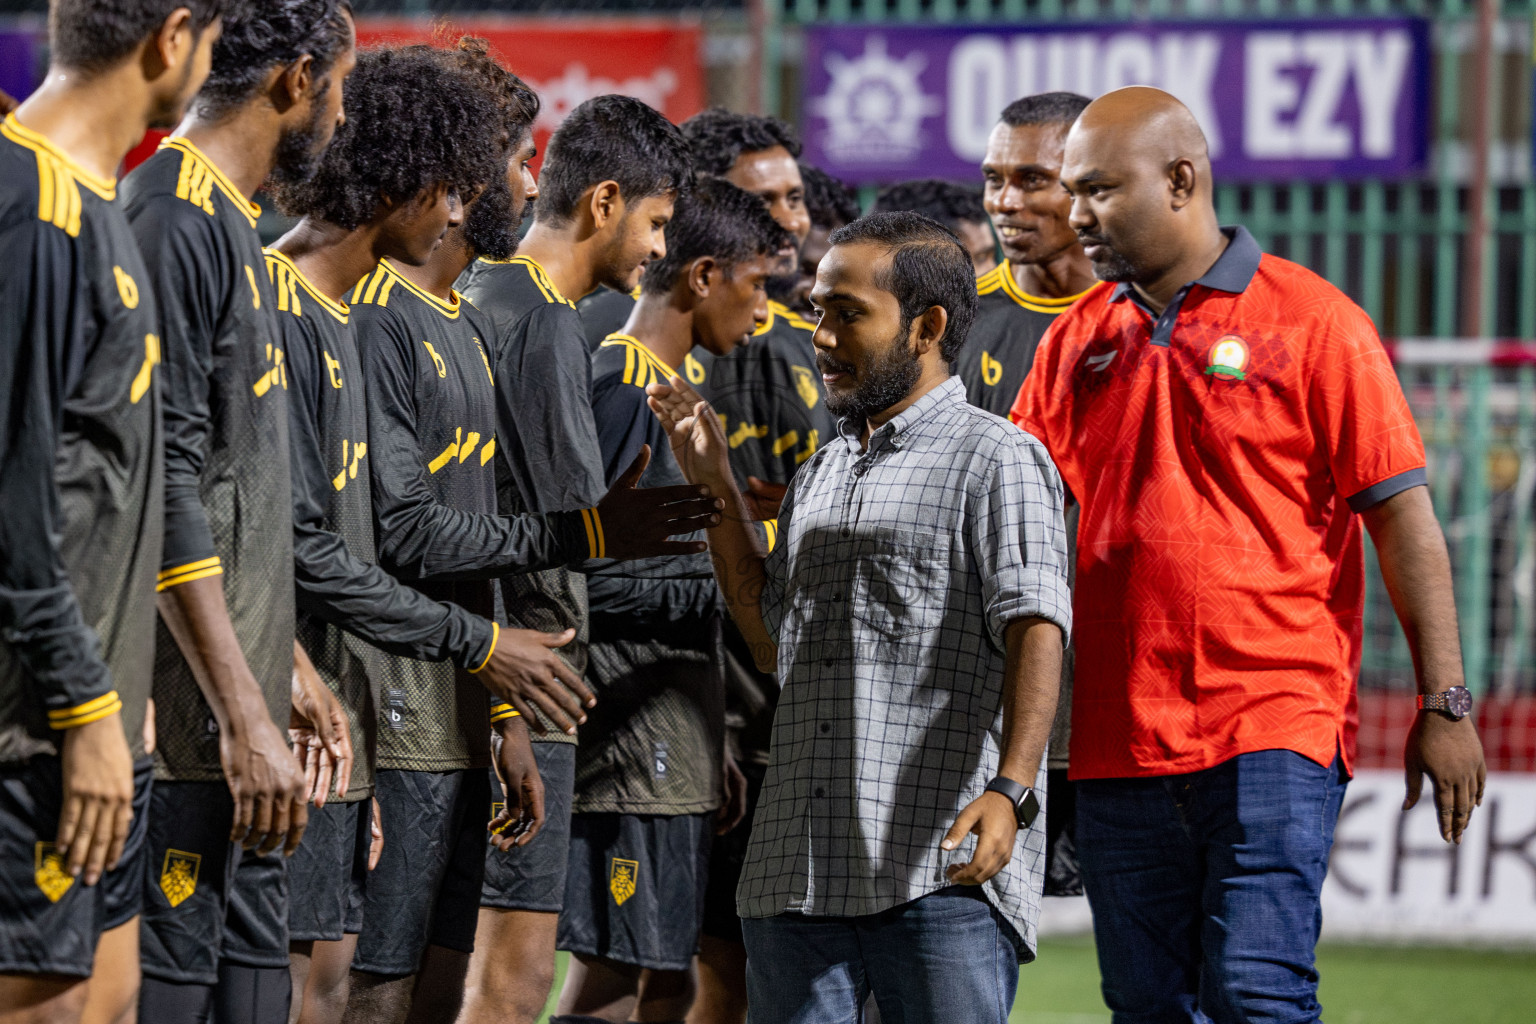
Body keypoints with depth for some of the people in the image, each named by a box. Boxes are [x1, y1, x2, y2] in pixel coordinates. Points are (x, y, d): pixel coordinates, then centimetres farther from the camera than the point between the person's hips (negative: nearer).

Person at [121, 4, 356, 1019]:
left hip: (238, 685, 10)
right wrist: (244, 715, -22)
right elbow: (166, 497, -20)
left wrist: (283, 663, 26)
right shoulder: (175, 220, -14)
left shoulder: (231, 223, 18)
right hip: (194, 707, -10)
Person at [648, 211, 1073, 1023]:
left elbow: (1035, 628, -13)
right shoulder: (821, 474, 23)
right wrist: (715, 487, 20)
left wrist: (1010, 788, -27)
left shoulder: (993, 459, -1)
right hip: (798, 867, 7)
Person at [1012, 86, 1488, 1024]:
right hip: (1119, 734, 5)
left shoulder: (1312, 321, -2)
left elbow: (1403, 514, -2)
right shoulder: (1077, 341, 13)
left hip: (1274, 726, -5)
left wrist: (1444, 704, -6)